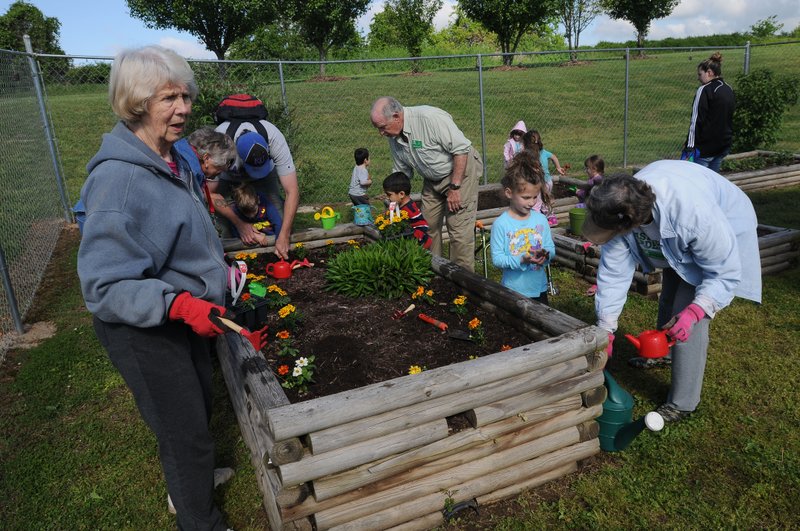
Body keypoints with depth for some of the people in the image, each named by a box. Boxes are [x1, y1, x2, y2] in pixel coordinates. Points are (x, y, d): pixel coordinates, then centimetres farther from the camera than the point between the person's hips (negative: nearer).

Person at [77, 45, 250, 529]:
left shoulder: (174, 159, 0)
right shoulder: (117, 179, -28)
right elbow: (104, 285, -27)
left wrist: (219, 267, 9)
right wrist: (180, 304, -36)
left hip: (187, 316, 9)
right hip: (144, 331, -8)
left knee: (198, 410, 26)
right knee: (187, 433, 7)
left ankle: (190, 479, 54)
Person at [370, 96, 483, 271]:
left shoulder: (429, 117, -28)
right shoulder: (394, 137, -3)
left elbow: (461, 149, -26)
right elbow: (401, 172, 8)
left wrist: (454, 187, -24)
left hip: (461, 171, -7)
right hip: (432, 181, 8)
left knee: (459, 229, -10)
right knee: (428, 226, 5)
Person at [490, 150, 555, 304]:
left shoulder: (541, 219, -1)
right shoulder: (501, 224, -14)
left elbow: (551, 248, 5)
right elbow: (497, 258, -16)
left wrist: (546, 255, -18)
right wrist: (522, 260, -28)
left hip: (539, 287, 4)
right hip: (513, 290, -4)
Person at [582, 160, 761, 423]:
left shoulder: (696, 214, -47)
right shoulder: (621, 209, -31)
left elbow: (726, 272, -31)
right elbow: (613, 272, -23)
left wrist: (694, 311, -45)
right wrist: (605, 332, -19)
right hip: (673, 236, 6)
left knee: (685, 320, -12)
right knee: (669, 301, 23)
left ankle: (683, 402, 4)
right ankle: (663, 354, 52)